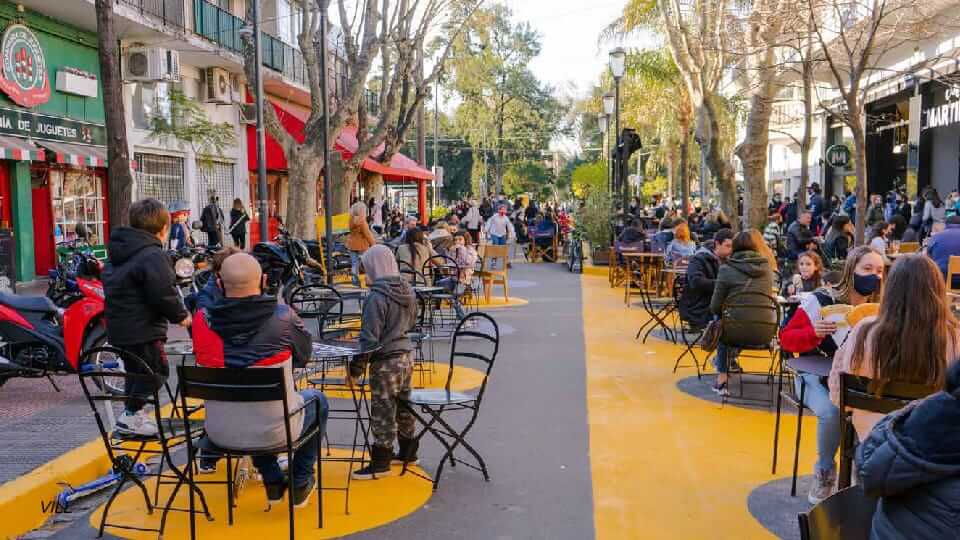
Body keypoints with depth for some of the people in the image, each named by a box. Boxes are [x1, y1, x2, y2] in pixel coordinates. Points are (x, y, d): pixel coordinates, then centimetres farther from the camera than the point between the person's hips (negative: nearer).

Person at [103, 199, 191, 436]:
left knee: (136, 369, 22)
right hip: (142, 328, -10)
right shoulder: (153, 256, -18)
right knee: (156, 370, 0)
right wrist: (181, 315, -8)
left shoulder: (118, 253, 13)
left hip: (118, 326, 10)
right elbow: (163, 293, -24)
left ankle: (131, 412, 31)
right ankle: (131, 415, 1)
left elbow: (115, 287, 20)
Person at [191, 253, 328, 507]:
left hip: (219, 433, 3)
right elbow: (305, 356, 3)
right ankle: (300, 485, 31)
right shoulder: (283, 317, -16)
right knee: (317, 399, 28)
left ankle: (273, 483, 40)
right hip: (275, 432, -3)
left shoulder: (202, 320, -10)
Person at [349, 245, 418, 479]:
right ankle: (408, 451, 33)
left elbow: (369, 339, -20)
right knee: (404, 405, 20)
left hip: (386, 362, -8)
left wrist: (355, 368, -13)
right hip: (406, 356, 8)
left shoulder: (376, 298, -20)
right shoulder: (407, 291, 2)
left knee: (382, 412, 2)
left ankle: (380, 463, 12)